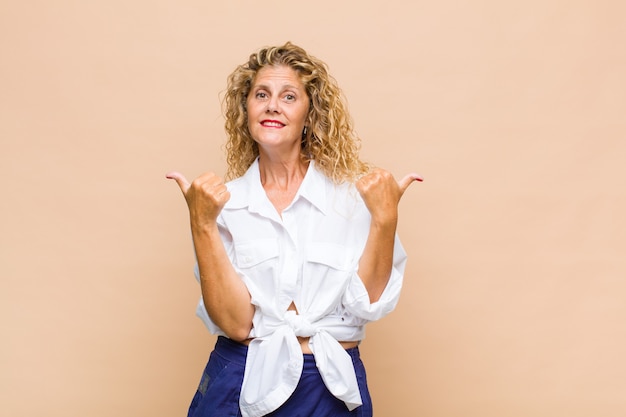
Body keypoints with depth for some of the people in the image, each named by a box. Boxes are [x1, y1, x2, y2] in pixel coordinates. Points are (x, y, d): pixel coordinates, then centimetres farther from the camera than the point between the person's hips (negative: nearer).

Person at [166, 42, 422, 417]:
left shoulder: (355, 191, -4)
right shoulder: (226, 200, -2)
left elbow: (366, 306, -9)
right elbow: (236, 323, -11)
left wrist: (385, 220, -19)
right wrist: (202, 225, -19)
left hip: (333, 387, 0)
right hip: (241, 384, 0)